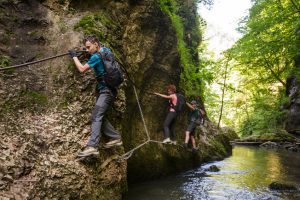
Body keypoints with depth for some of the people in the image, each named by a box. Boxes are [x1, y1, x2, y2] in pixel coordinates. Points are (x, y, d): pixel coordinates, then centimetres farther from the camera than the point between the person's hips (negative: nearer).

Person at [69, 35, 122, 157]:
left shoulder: (96, 56, -15)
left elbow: (82, 69, -8)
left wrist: (74, 56, 5)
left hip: (107, 90, -10)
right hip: (103, 89, 10)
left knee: (96, 116, -17)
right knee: (99, 116, 10)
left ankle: (92, 147, -22)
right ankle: (116, 137, 16)